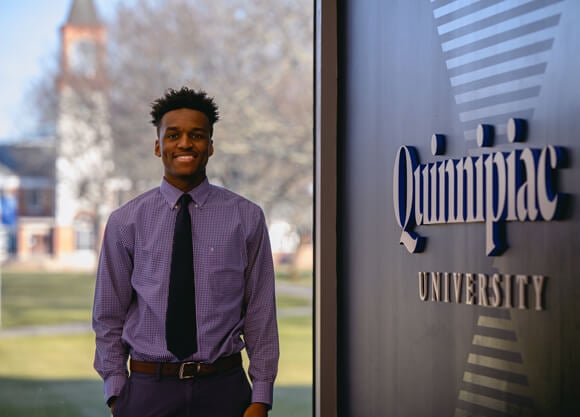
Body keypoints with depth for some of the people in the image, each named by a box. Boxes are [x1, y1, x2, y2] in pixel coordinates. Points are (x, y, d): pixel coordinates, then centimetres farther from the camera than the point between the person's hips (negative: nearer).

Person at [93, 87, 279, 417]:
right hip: (147, 389, 0)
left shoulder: (246, 217, 0)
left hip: (223, 389, 0)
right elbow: (109, 316, 4)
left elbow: (261, 312, -1)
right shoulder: (125, 222, 0)